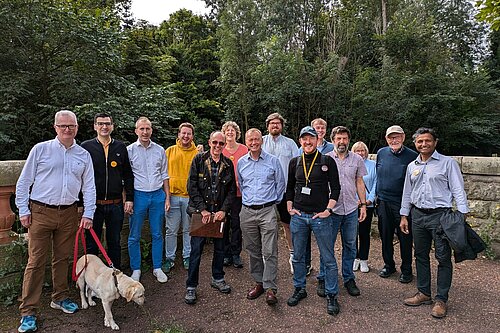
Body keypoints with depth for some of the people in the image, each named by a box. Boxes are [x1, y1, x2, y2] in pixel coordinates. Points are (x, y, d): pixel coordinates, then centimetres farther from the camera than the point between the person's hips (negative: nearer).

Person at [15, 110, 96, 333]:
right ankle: (28, 312, 11)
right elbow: (24, 182, 2)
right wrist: (23, 210, -3)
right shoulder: (41, 149, -1)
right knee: (36, 261, 0)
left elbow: (89, 187, 7)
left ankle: (60, 298, 31)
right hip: (40, 212, -2)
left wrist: (88, 214, 0)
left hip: (69, 214, 3)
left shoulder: (84, 155, 6)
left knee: (62, 259, 14)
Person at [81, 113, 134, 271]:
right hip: (93, 204, -1)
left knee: (115, 242, 13)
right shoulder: (86, 147, 0)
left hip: (116, 204, 2)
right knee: (92, 244, 10)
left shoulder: (120, 147, 6)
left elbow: (128, 175, 8)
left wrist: (129, 198, 3)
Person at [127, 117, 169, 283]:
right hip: (138, 195, -2)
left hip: (158, 195, 2)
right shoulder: (130, 150, -1)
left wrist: (167, 197, 7)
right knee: (134, 236, 6)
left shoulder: (160, 150, 6)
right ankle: (135, 269, 22)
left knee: (157, 234, 9)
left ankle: (157, 268, 23)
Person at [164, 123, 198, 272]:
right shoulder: (169, 151, 6)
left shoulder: (197, 153, 2)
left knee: (188, 229, 11)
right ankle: (169, 258, 21)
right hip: (172, 196, 1)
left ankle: (187, 257, 26)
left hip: (190, 197, 0)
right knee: (171, 230, 7)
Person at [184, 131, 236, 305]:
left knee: (220, 247, 14)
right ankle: (191, 286, 15)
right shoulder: (199, 160, -3)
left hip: (219, 212, 3)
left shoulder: (228, 164, 4)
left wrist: (224, 210, -7)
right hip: (200, 212, -3)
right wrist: (202, 209, -13)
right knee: (196, 249, 0)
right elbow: (192, 186, -7)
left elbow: (232, 190, 6)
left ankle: (217, 279, 34)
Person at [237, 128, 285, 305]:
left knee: (269, 252, -4)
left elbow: (280, 183, 7)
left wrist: (274, 201, 9)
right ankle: (259, 282, 25)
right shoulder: (241, 162, 8)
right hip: (247, 212, 4)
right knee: (253, 250, 11)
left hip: (268, 211, -3)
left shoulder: (273, 161, 0)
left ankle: (270, 288, 4)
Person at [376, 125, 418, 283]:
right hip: (384, 202, 4)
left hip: (403, 203, -4)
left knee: (405, 238, 7)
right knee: (385, 236, 14)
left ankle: (406, 270, 24)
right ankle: (388, 265, 31)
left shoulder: (412, 156, -8)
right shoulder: (381, 153, 5)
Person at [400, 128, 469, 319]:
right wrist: (404, 216, 13)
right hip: (418, 215, 5)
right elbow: (407, 193, 16)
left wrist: (462, 216, -13)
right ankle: (424, 293, 25)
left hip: (440, 215, -5)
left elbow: (458, 190, -6)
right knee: (420, 255, 11)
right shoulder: (412, 166, 12)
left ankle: (441, 299, 14)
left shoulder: (447, 163, -2)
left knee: (443, 258, 2)